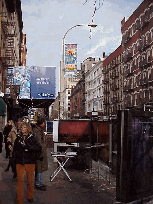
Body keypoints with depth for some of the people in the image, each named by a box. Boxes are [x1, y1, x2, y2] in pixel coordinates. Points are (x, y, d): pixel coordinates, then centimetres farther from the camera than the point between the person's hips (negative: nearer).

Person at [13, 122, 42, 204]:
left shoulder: (32, 138, -2)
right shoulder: (18, 137, 9)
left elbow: (39, 148, -11)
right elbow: (15, 149, 19)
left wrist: (28, 147, -18)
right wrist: (15, 156, 5)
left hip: (30, 161, -2)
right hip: (19, 162, 2)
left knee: (30, 180, 10)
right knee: (20, 180, -2)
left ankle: (30, 197, 29)